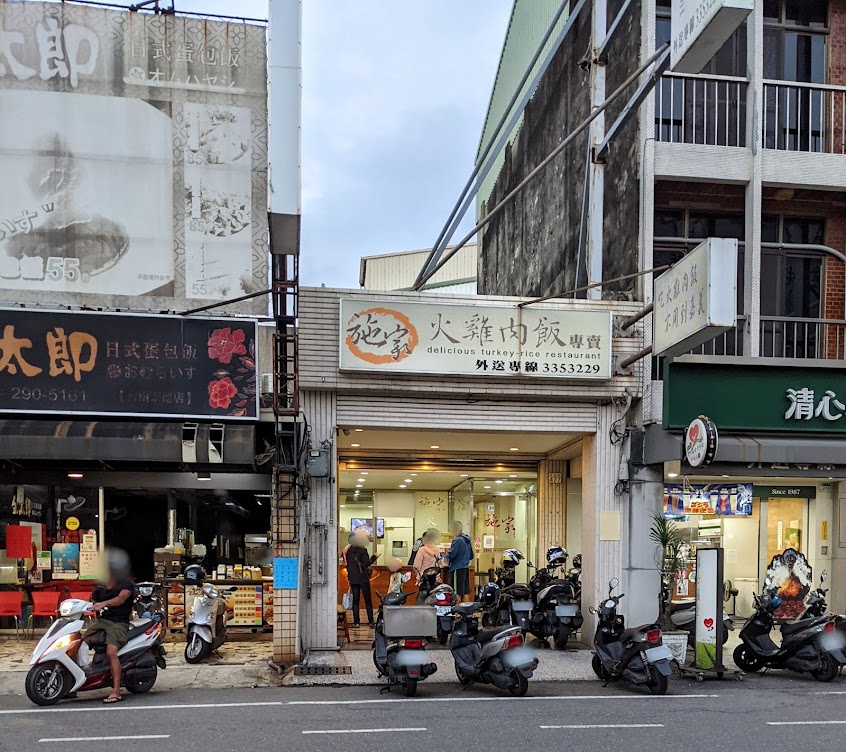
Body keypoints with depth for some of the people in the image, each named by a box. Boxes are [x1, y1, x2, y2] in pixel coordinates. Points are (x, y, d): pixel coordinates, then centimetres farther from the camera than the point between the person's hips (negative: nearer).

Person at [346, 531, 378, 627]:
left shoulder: (349, 550, 7)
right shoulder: (362, 550, -11)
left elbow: (347, 564, 13)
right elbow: (366, 563, -15)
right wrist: (373, 558, -2)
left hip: (353, 579, 5)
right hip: (363, 578, -4)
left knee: (355, 600, 6)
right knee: (368, 600, 4)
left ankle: (356, 622, 2)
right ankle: (371, 621, 4)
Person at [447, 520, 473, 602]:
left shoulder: (457, 540, -14)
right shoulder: (467, 540, 11)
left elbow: (451, 555, -18)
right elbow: (471, 556, 18)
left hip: (457, 569, -8)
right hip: (466, 568, 8)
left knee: (457, 593, -5)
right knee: (465, 593, 9)